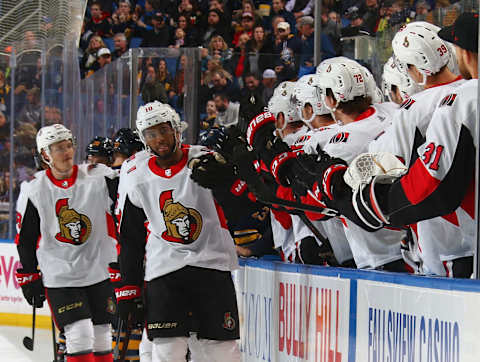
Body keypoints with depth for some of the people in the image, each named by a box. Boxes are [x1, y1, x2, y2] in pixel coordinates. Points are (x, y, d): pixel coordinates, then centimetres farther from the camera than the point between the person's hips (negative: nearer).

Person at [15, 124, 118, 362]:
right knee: (80, 335, -13)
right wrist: (29, 277, 5)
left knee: (101, 337, 9)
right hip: (59, 277, -2)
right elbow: (26, 239, 5)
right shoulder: (33, 191, -4)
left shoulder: (99, 177, -5)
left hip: (99, 272, 2)